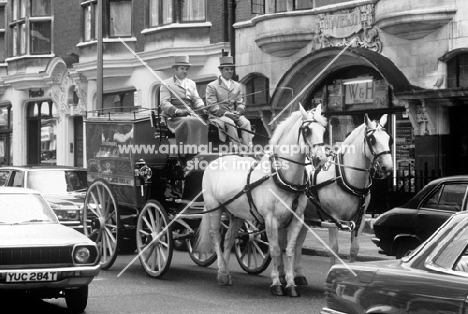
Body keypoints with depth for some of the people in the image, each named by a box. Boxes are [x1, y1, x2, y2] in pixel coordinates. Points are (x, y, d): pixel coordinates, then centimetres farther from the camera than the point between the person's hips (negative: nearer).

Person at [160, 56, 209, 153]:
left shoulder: (191, 83, 26)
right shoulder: (166, 84, 8)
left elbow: (197, 99, 19)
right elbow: (164, 103, -3)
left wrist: (203, 108, -6)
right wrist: (177, 111, -21)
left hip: (191, 114, 5)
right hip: (174, 117, -5)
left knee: (200, 123, -27)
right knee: (187, 123, -35)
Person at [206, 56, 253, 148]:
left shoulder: (237, 86, 19)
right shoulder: (212, 86, 2)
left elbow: (241, 104, 14)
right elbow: (211, 107, -7)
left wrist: (238, 112, -10)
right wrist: (226, 113, -18)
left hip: (234, 114, 4)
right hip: (218, 116, -4)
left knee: (246, 122, -26)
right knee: (230, 123, -34)